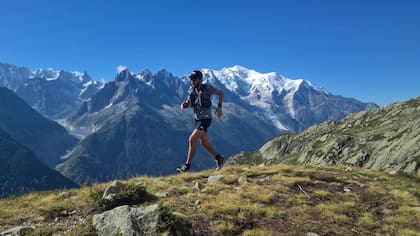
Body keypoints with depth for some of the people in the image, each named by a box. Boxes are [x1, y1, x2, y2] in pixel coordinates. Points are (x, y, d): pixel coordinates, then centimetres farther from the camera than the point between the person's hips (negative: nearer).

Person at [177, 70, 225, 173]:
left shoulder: (207, 88, -14)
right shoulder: (192, 89, 3)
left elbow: (220, 93, 0)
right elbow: (188, 102, 7)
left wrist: (219, 107, -9)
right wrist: (184, 105, -16)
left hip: (205, 119, -8)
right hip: (198, 119, 8)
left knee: (192, 140, -14)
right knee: (204, 142, 17)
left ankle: (187, 166, -4)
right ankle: (218, 158, 38)